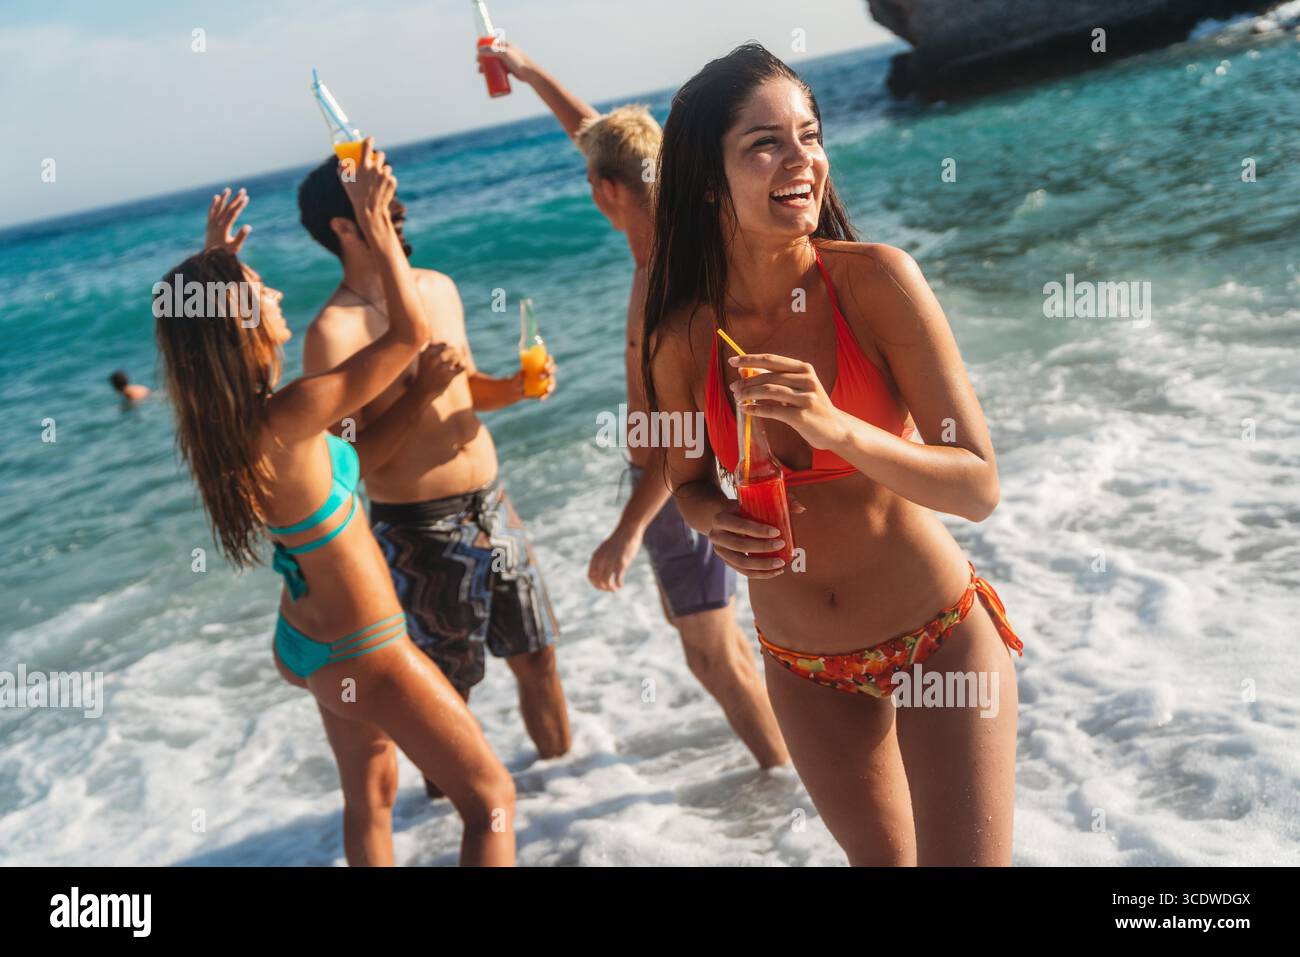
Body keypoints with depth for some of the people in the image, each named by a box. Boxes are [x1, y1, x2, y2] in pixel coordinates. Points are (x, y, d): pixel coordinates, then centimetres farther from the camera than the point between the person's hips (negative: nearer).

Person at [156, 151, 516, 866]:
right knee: (491, 800, 6)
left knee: (368, 800, 26)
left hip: (309, 641, 9)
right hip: (361, 654, -9)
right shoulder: (287, 418, -30)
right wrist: (373, 219, -16)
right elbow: (410, 331, -24)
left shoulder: (224, 422, -5)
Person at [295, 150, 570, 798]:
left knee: (538, 658, 17)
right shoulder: (335, 332, -17)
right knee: (447, 694, 9)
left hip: (491, 504, 7)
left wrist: (516, 387, 1)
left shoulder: (438, 288, 7)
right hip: (419, 529, -6)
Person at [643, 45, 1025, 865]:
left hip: (939, 640, -3)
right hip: (803, 666, 3)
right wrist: (714, 520, -14)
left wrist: (838, 429, -33)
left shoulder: (876, 278, -19)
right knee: (880, 857, 22)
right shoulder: (684, 336, -10)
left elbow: (980, 488, -19)